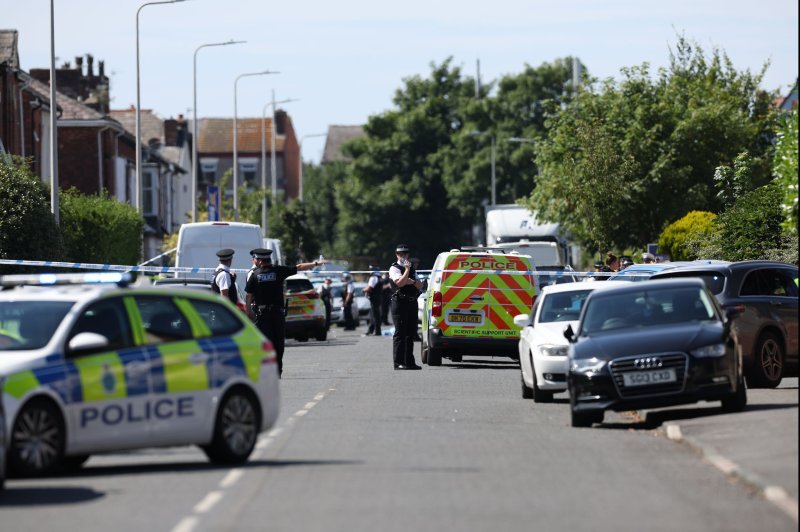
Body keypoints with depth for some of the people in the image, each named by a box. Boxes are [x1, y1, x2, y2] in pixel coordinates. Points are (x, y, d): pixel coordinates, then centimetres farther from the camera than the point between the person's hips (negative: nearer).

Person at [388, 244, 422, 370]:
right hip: (399, 302, -7)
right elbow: (400, 282, -18)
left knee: (411, 333, 10)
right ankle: (398, 362, -10)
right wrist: (407, 270, -15)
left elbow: (420, 286, 14)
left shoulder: (412, 269, 20)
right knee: (400, 333, -9)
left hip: (412, 303, 7)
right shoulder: (394, 268, -2)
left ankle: (409, 361, 16)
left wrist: (413, 282, -6)